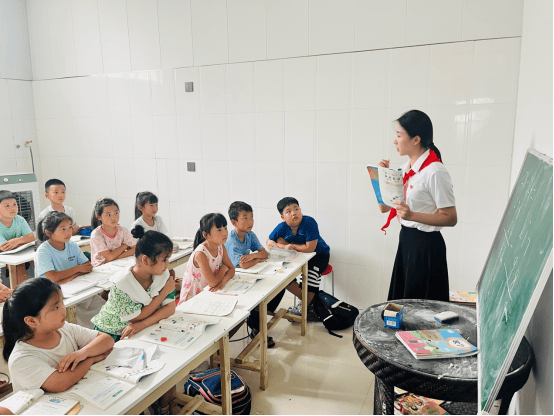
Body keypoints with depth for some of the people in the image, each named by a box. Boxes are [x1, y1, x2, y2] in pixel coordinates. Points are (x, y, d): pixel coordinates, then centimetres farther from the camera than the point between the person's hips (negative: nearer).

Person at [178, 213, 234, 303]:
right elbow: (213, 283, -27)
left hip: (209, 293, 7)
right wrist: (223, 268, -10)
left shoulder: (221, 247, -1)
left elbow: (231, 269, 2)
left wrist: (223, 281, -18)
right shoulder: (200, 253, -25)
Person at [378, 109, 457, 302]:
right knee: (402, 299, 18)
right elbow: (384, 207, 9)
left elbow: (451, 218, -17)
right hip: (406, 239, 8)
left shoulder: (435, 172, -18)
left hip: (426, 245, -8)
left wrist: (412, 215, -27)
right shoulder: (407, 167, 7)